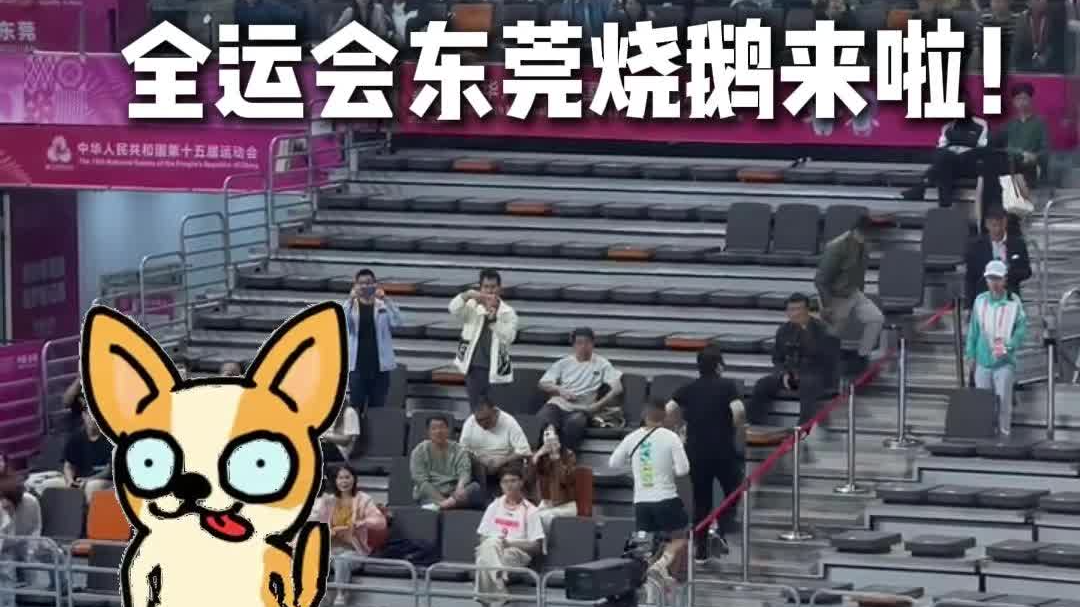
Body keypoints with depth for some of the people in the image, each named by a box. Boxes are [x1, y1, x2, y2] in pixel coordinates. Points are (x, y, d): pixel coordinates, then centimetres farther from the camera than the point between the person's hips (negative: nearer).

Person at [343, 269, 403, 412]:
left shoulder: (384, 306, 7)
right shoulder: (350, 305, 6)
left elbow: (397, 322, -11)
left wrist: (385, 300, -19)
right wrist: (351, 300, -22)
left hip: (380, 365, 1)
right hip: (357, 365, -1)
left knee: (377, 408, 4)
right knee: (356, 407, -3)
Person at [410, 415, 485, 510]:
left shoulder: (459, 450, 10)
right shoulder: (419, 451, 3)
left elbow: (464, 472, -7)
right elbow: (421, 481, -7)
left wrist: (460, 488, -31)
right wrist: (440, 499, -21)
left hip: (453, 493, 2)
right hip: (430, 496, -2)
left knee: (476, 487, -29)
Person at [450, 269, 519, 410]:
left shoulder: (508, 313, 2)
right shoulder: (472, 306, 5)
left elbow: (508, 337, -11)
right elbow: (454, 309, -13)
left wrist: (493, 319, -25)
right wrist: (467, 295, -30)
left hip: (495, 370, -2)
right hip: (474, 367, 2)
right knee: (475, 409, 5)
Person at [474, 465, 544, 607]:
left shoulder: (529, 510, 8)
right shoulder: (494, 507, 20)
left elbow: (536, 546, 1)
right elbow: (483, 536, 16)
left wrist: (509, 542, -13)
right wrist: (495, 541, -8)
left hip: (517, 553, -3)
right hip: (489, 549, 3)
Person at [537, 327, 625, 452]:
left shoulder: (602, 364, 13)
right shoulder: (563, 363, 20)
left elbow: (617, 389, 2)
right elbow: (543, 384, 13)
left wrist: (598, 405, -12)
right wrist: (560, 390, -9)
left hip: (581, 409, -2)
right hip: (558, 404, 2)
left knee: (574, 423, -40)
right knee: (540, 421, -34)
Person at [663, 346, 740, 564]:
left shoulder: (689, 389, 6)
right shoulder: (727, 386, -3)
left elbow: (667, 410, -3)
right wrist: (734, 428, 0)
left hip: (696, 450, 3)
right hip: (723, 450, -3)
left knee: (701, 499, 11)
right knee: (733, 492, 13)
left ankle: (700, 548, 12)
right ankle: (720, 530, -8)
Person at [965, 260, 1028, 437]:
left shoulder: (1014, 302, -5)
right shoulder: (980, 301, 4)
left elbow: (1021, 329, -5)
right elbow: (973, 329, 11)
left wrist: (1009, 347, -18)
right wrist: (970, 353, 11)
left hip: (1004, 362, -3)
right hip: (983, 361, 3)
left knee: (1003, 401, -2)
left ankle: (1004, 434, 8)